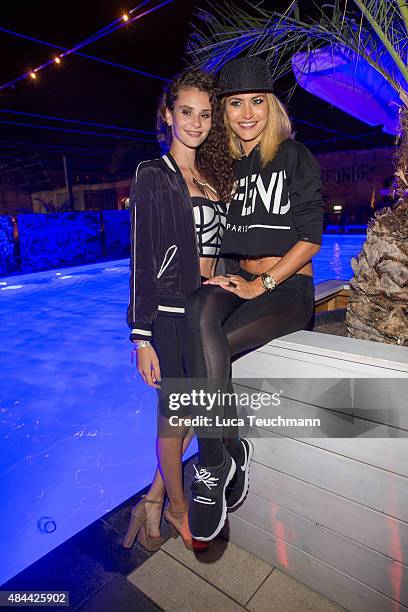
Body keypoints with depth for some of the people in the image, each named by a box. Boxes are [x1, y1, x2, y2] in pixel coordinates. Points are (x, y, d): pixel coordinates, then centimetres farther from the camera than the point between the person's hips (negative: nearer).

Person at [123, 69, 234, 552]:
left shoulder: (212, 175, 15)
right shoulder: (153, 177, -3)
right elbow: (141, 259, -9)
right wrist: (142, 336, -13)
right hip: (171, 313, -6)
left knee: (193, 411, 13)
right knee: (176, 415, 7)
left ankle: (154, 498, 35)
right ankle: (177, 508, 33)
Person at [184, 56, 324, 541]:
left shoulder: (295, 158, 3)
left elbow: (311, 238, -5)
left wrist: (262, 285, -16)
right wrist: (217, 279, 0)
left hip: (289, 288, -4)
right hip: (237, 280, 4)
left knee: (203, 349, -28)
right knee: (202, 309, -32)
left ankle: (215, 464, -9)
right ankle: (228, 454, -22)